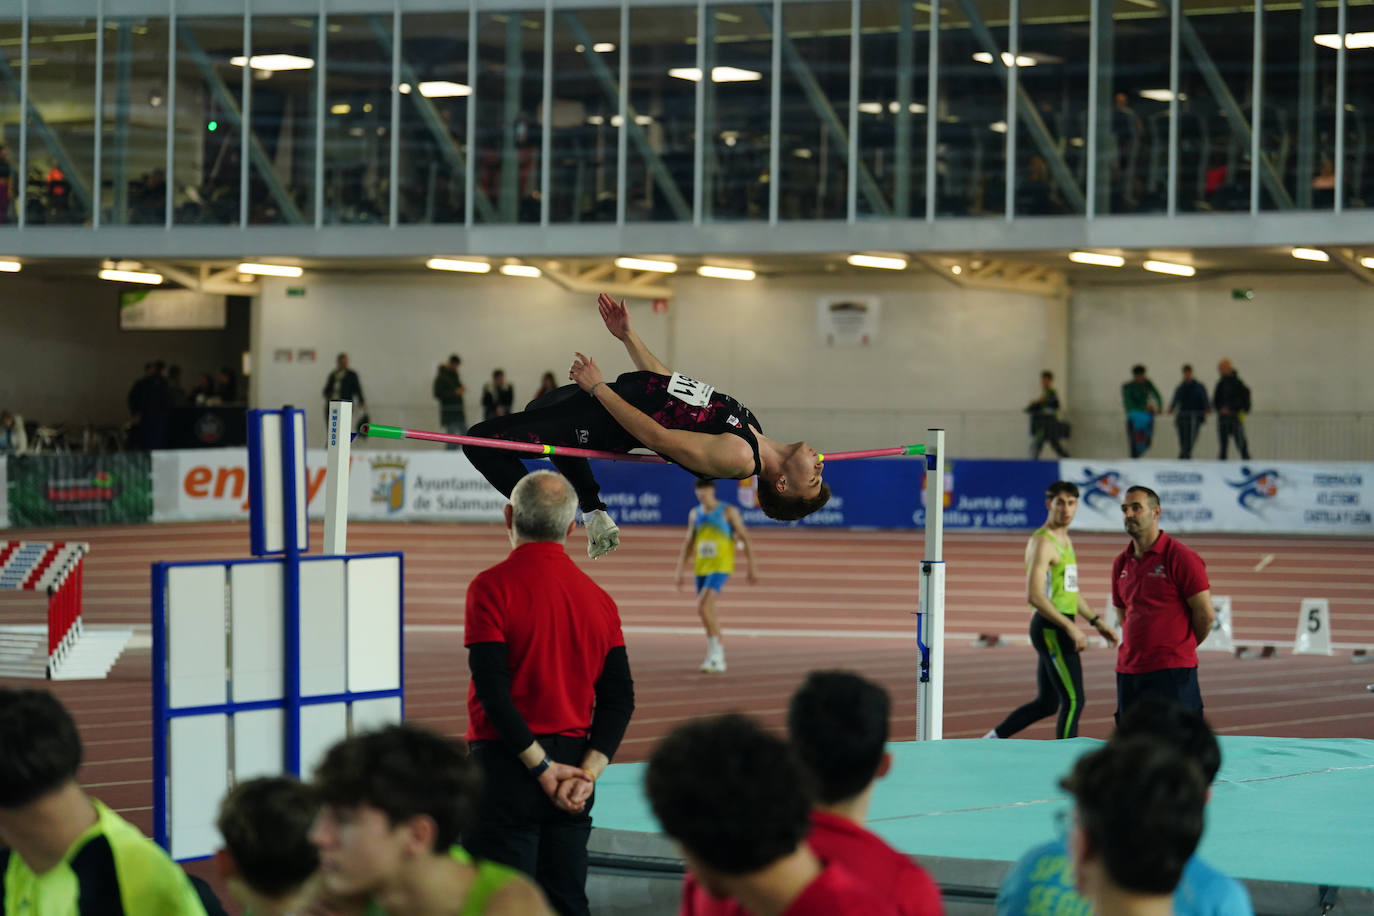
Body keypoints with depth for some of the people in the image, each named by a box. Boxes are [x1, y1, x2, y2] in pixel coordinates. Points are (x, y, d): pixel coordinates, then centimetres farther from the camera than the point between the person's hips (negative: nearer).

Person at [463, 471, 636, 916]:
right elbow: (620, 699, 3)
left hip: (508, 763, -5)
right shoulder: (598, 598, 8)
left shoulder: (492, 587, -9)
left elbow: (492, 689, -16)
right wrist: (586, 771, -4)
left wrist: (540, 766, -12)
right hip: (572, 758, 5)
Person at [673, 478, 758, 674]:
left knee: (703, 607, -22)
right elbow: (688, 543, 18)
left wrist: (752, 567, -3)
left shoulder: (728, 511, -4)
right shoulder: (695, 514, 11)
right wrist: (679, 569, 13)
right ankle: (718, 659, 19)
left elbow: (745, 538, -1)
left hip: (720, 567, -6)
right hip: (701, 568, 6)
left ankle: (714, 649, -9)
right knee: (708, 613, 9)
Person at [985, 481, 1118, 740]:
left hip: (1060, 628, 10)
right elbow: (1034, 595, -22)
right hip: (1050, 629, -10)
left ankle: (992, 739, 21)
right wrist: (1070, 627, -24)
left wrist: (1096, 622, 20)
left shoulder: (1065, 541, 18)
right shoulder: (1042, 542, -13)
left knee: (1047, 703, 13)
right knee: (1073, 701, -9)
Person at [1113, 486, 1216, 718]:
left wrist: (1183, 646, 6)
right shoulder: (1121, 563, 13)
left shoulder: (1180, 557, -7)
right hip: (1128, 672, 7)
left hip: (1172, 673, -7)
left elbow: (1206, 615, -6)